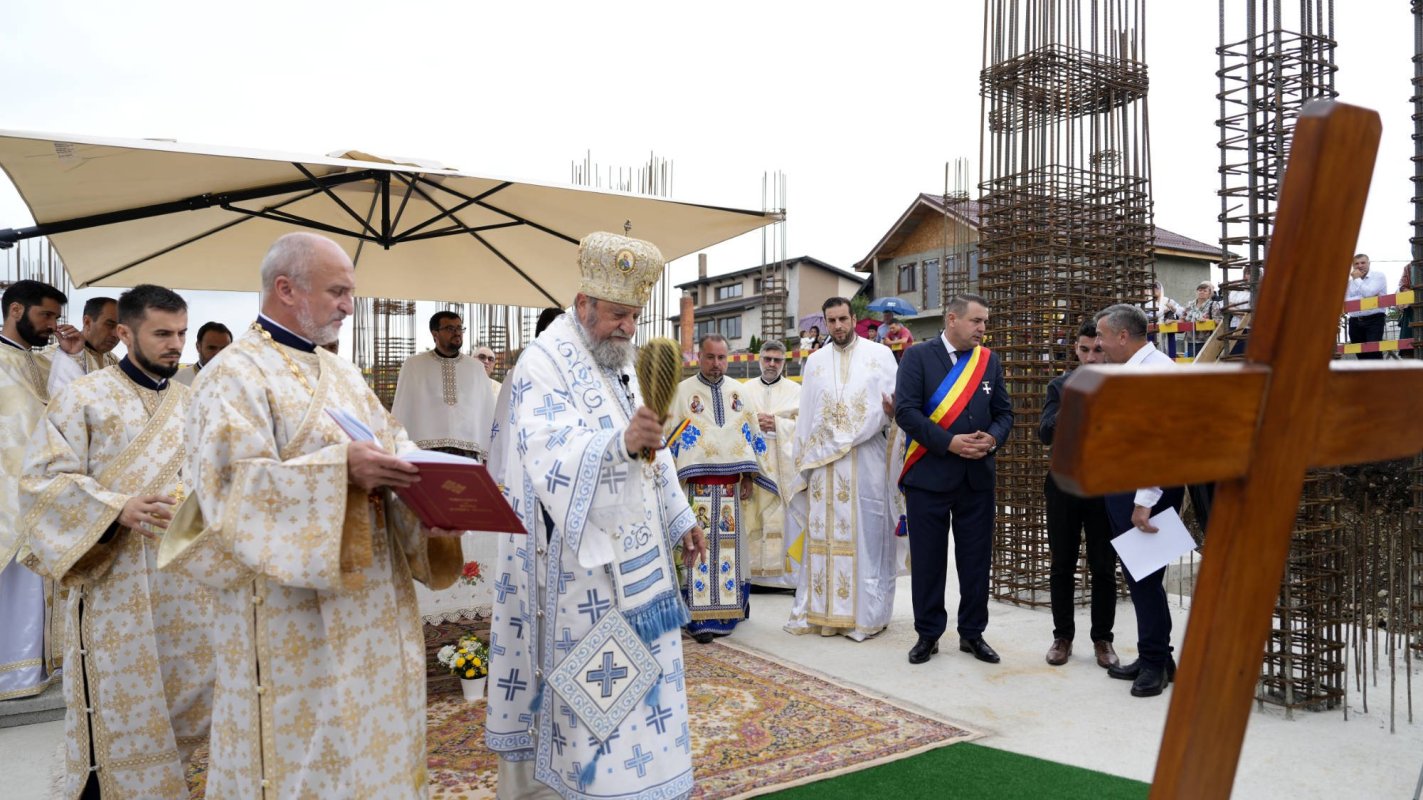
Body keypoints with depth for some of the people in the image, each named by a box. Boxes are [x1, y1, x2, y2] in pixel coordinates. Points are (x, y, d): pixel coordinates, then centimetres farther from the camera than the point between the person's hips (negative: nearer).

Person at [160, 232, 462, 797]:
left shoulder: (343, 374, 15)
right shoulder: (237, 375, -9)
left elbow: (392, 443, 13)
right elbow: (232, 483, -21)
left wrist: (423, 477, -8)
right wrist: (339, 470, -30)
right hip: (294, 615, -7)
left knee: (370, 734, 15)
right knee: (305, 749, 3)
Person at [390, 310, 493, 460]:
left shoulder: (476, 367, 12)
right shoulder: (413, 365, 8)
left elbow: (487, 412, 11)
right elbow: (401, 409, 9)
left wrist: (489, 454, 6)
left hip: (467, 450, 1)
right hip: (426, 448, -1)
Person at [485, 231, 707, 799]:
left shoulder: (619, 361, 11)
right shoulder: (545, 362, -15)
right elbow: (550, 455, -29)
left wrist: (679, 518, 18)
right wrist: (621, 443, -45)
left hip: (629, 555, 8)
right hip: (574, 566, -8)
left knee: (630, 677, 15)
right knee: (586, 684, -1)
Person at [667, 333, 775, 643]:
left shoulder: (740, 393, 12)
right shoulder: (682, 392, 1)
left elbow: (752, 435, 13)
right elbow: (670, 437, -1)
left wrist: (748, 476, 6)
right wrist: (676, 482, -9)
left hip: (732, 486, 4)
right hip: (696, 486, -3)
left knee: (729, 549, 6)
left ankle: (725, 612, 17)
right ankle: (699, 617, -3)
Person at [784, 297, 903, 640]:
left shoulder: (880, 354, 4)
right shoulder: (815, 361, 14)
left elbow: (897, 402, 1)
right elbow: (807, 416, 14)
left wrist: (891, 411, -23)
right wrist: (803, 463, 10)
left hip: (866, 459, -3)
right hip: (823, 460, 3)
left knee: (865, 533, -1)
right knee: (823, 534, 4)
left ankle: (865, 613, 8)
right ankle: (821, 611, 12)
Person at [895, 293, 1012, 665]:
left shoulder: (990, 361, 9)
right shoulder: (917, 357, -4)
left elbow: (1004, 412, 11)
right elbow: (905, 410, -13)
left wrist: (993, 438, -11)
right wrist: (950, 443, -19)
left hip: (978, 477, 4)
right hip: (928, 476, -3)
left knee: (976, 558, 9)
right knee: (928, 560, 5)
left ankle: (972, 633, 24)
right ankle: (927, 634, 19)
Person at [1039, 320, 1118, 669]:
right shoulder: (1060, 385, 4)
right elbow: (1045, 433, -6)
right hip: (1064, 485, 1)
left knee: (1104, 568, 6)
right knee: (1062, 566, 9)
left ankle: (1102, 639, 20)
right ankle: (1063, 636, 22)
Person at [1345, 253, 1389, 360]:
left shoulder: (1378, 276, 1)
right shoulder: (1349, 280, 13)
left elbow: (1368, 293, -16)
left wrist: (1357, 279, -4)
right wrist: (1364, 298, -11)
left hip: (1374, 320, -5)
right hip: (1355, 322, 5)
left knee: (1374, 352, -14)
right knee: (1361, 354, 7)